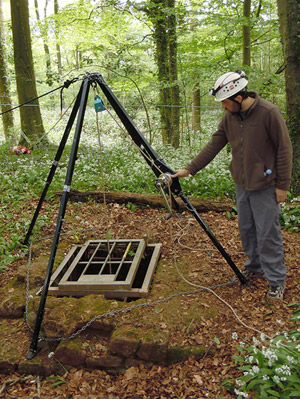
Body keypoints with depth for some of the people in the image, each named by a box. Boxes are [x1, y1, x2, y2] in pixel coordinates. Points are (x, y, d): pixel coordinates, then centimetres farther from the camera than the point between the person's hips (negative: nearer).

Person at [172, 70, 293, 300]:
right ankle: (255, 266, 36)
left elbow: (284, 150, -12)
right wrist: (190, 169, 1)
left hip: (265, 186, -6)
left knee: (267, 233, -1)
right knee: (247, 229, 16)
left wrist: (282, 185, -12)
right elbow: (213, 146, 6)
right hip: (242, 184, 7)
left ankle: (277, 280, 14)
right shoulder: (230, 117, 3)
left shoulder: (268, 112, -16)